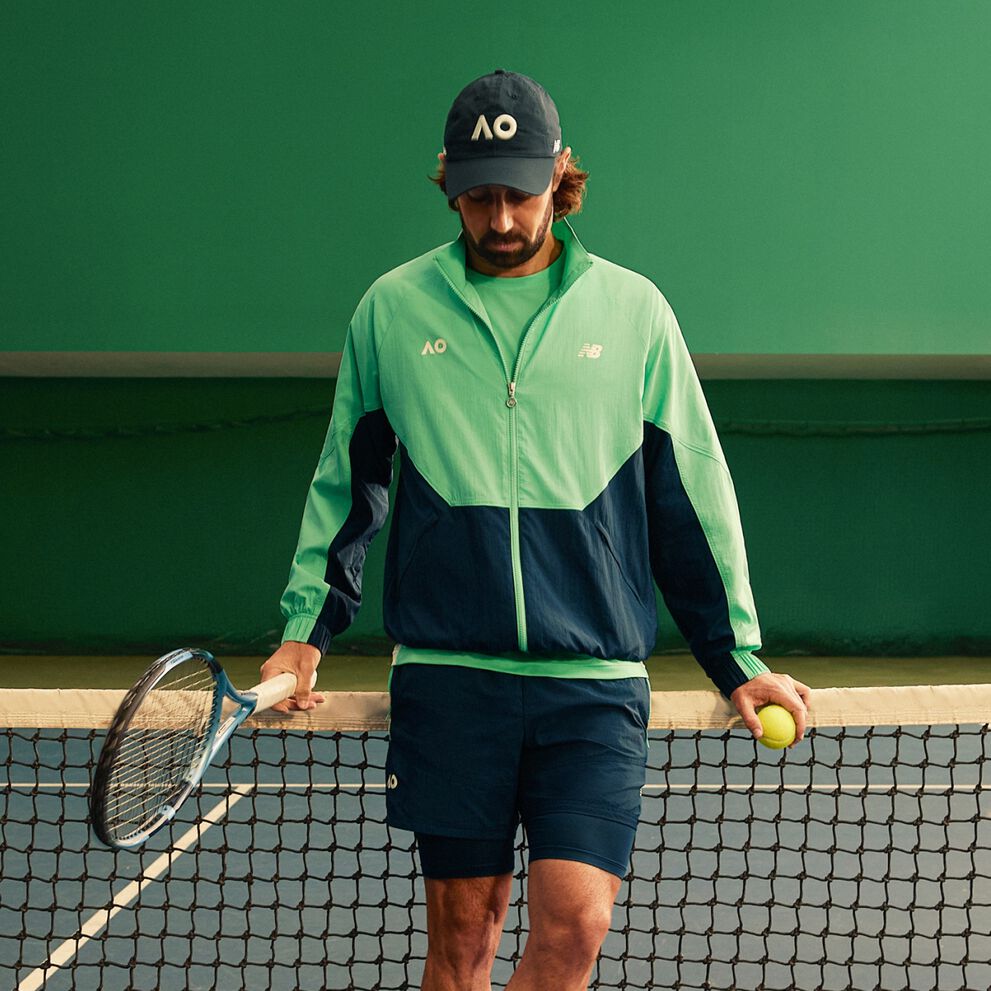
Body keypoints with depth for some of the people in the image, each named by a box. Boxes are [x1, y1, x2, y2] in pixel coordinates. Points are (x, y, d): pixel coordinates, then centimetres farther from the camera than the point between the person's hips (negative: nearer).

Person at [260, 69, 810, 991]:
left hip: (594, 680, 0)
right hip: (447, 673, 1)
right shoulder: (393, 308, 8)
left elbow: (692, 496, 10)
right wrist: (305, 627, 9)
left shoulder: (632, 310, 6)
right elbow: (346, 481, 17)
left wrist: (738, 659, 9)